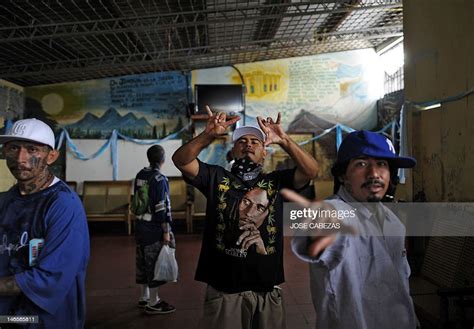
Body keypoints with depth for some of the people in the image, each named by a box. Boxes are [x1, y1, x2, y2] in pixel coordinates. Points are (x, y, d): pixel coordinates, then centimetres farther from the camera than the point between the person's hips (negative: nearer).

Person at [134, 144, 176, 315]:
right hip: (154, 228, -8)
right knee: (155, 263, 2)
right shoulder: (159, 179, -17)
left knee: (144, 261, 16)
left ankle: (144, 297, 29)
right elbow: (162, 208, -19)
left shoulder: (140, 175, 7)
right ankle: (153, 303, 11)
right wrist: (166, 231, -16)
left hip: (140, 225, 8)